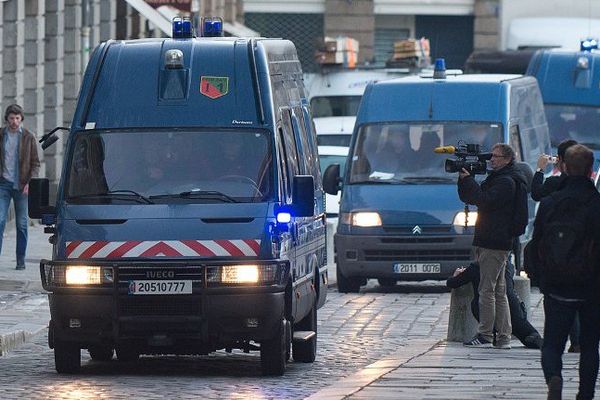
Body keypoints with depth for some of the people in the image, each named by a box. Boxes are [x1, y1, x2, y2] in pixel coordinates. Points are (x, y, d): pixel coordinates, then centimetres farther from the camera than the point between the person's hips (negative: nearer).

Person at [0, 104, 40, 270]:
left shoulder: (28, 137, 2)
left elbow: (35, 163, 3)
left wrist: (30, 182, -10)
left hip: (21, 186, 0)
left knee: (21, 224, 4)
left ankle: (21, 260, 10)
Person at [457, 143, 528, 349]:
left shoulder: (507, 182, -10)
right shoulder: (497, 178, 21)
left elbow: (485, 201, -21)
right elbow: (467, 198, 21)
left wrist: (468, 180, -12)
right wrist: (463, 179, 5)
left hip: (494, 243, -10)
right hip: (487, 241, 10)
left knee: (486, 289, -9)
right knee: (499, 290, 10)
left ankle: (485, 335, -8)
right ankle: (503, 337, 13)